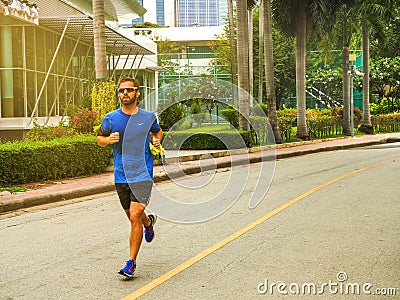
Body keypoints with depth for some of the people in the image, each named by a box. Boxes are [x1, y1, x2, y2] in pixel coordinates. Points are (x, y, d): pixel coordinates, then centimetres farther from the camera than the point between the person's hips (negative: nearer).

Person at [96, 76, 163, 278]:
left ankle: (131, 262, -2)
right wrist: (108, 140, -8)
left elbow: (157, 131, 22)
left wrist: (157, 141, 0)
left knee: (135, 217, -13)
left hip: (142, 174, -3)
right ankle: (148, 221, 53)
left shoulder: (149, 117, 1)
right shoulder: (111, 119, 0)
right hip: (121, 176, 3)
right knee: (133, 216, 16)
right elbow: (100, 139, 14)